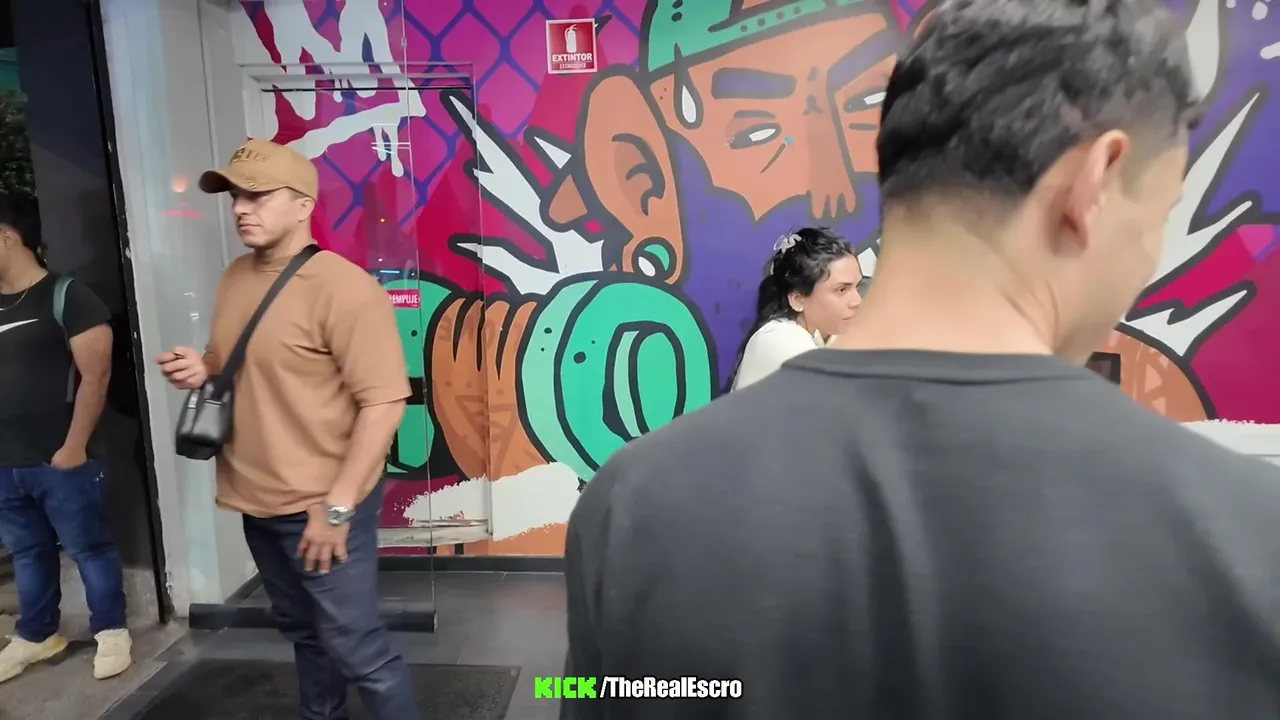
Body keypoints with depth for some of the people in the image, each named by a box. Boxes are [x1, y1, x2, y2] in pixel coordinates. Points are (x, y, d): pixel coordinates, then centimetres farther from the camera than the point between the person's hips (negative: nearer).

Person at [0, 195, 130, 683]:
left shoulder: (65, 296, -9)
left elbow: (95, 374, -14)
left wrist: (74, 447, -16)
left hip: (59, 461, -6)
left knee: (89, 548, 5)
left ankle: (111, 632, 20)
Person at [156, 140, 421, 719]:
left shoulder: (344, 288, -19)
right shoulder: (237, 276, 7)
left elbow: (384, 401, -22)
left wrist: (337, 506, -22)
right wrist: (202, 367, -2)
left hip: (319, 506, -8)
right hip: (258, 501, 8)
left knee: (356, 649, 0)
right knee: (301, 630, 25)